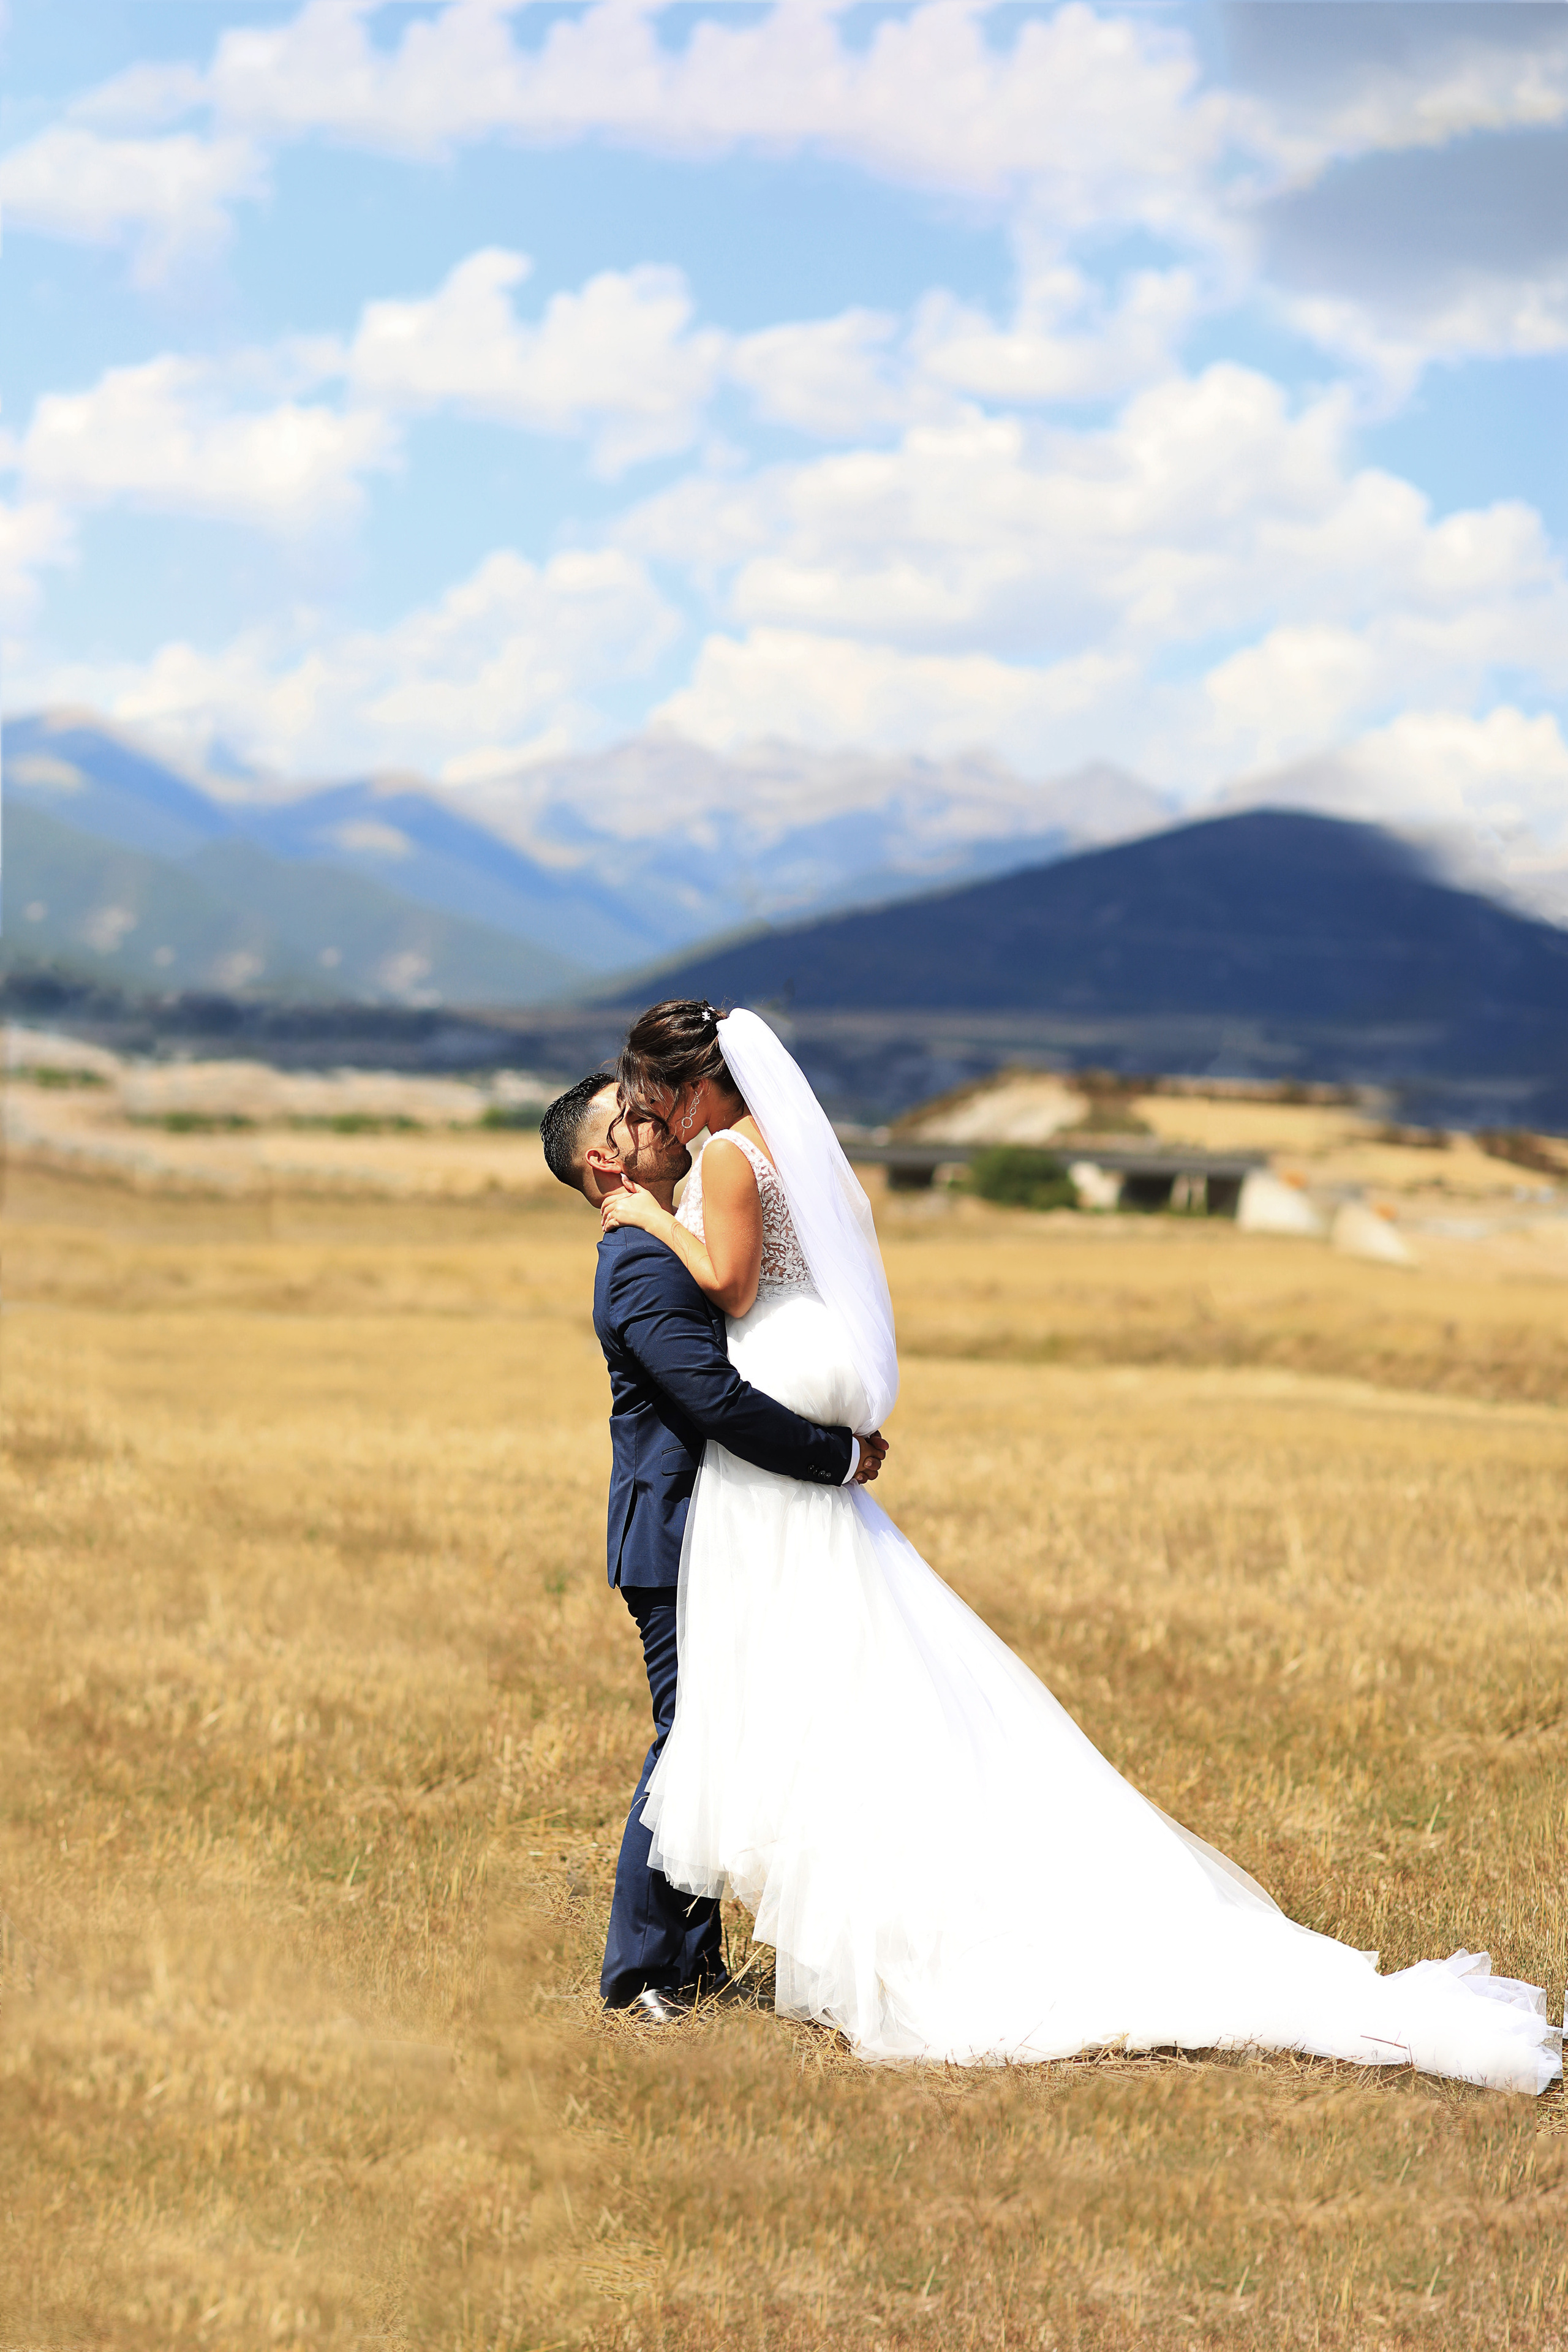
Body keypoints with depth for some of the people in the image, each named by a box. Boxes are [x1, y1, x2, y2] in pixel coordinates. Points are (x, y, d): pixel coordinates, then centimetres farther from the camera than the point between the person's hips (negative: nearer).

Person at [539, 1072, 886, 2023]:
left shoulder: (664, 1253, 16)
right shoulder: (644, 1269, -18)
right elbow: (720, 1401, -26)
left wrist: (842, 1434, 3)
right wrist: (846, 1455, -16)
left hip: (703, 1547, 10)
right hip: (681, 1546, -10)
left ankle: (694, 1955, 20)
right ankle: (643, 1972, 0)